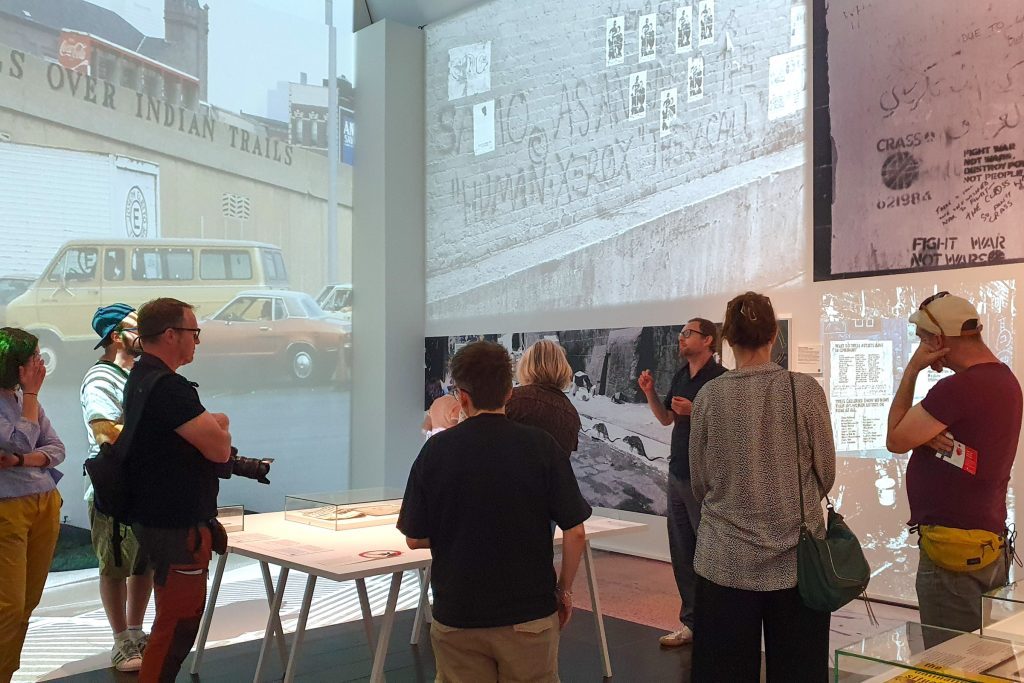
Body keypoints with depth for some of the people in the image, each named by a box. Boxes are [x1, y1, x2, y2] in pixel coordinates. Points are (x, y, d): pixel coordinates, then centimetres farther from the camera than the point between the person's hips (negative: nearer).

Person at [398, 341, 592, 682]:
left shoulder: (436, 449, -9)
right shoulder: (540, 445, -10)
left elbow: (415, 538, -1)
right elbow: (574, 533, -9)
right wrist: (564, 589, 6)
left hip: (456, 615, 1)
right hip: (530, 612, 0)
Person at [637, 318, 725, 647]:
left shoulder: (720, 378, -12)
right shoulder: (681, 376, 13)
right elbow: (666, 418, 20)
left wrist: (694, 410, -24)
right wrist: (649, 393, 6)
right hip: (678, 473, 8)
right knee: (681, 553, 12)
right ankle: (691, 622, 22)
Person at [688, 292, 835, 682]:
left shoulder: (709, 396, -6)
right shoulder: (805, 390, -8)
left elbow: (699, 482, 2)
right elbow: (826, 474, 0)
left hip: (726, 560, 0)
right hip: (796, 558, 0)